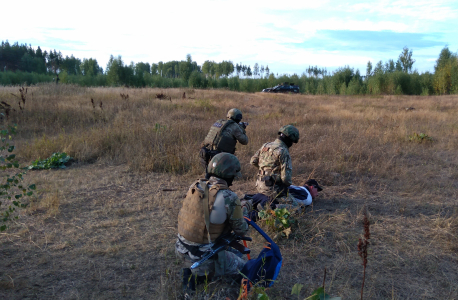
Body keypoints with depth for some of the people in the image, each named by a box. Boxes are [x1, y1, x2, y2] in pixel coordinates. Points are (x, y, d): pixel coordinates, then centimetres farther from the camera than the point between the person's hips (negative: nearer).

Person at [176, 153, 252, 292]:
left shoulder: (195, 186, -3)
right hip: (202, 257, -6)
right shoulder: (229, 198, -20)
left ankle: (192, 271, 15)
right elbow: (241, 231, -8)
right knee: (242, 266, 17)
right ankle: (199, 276, 6)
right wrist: (244, 209, 10)